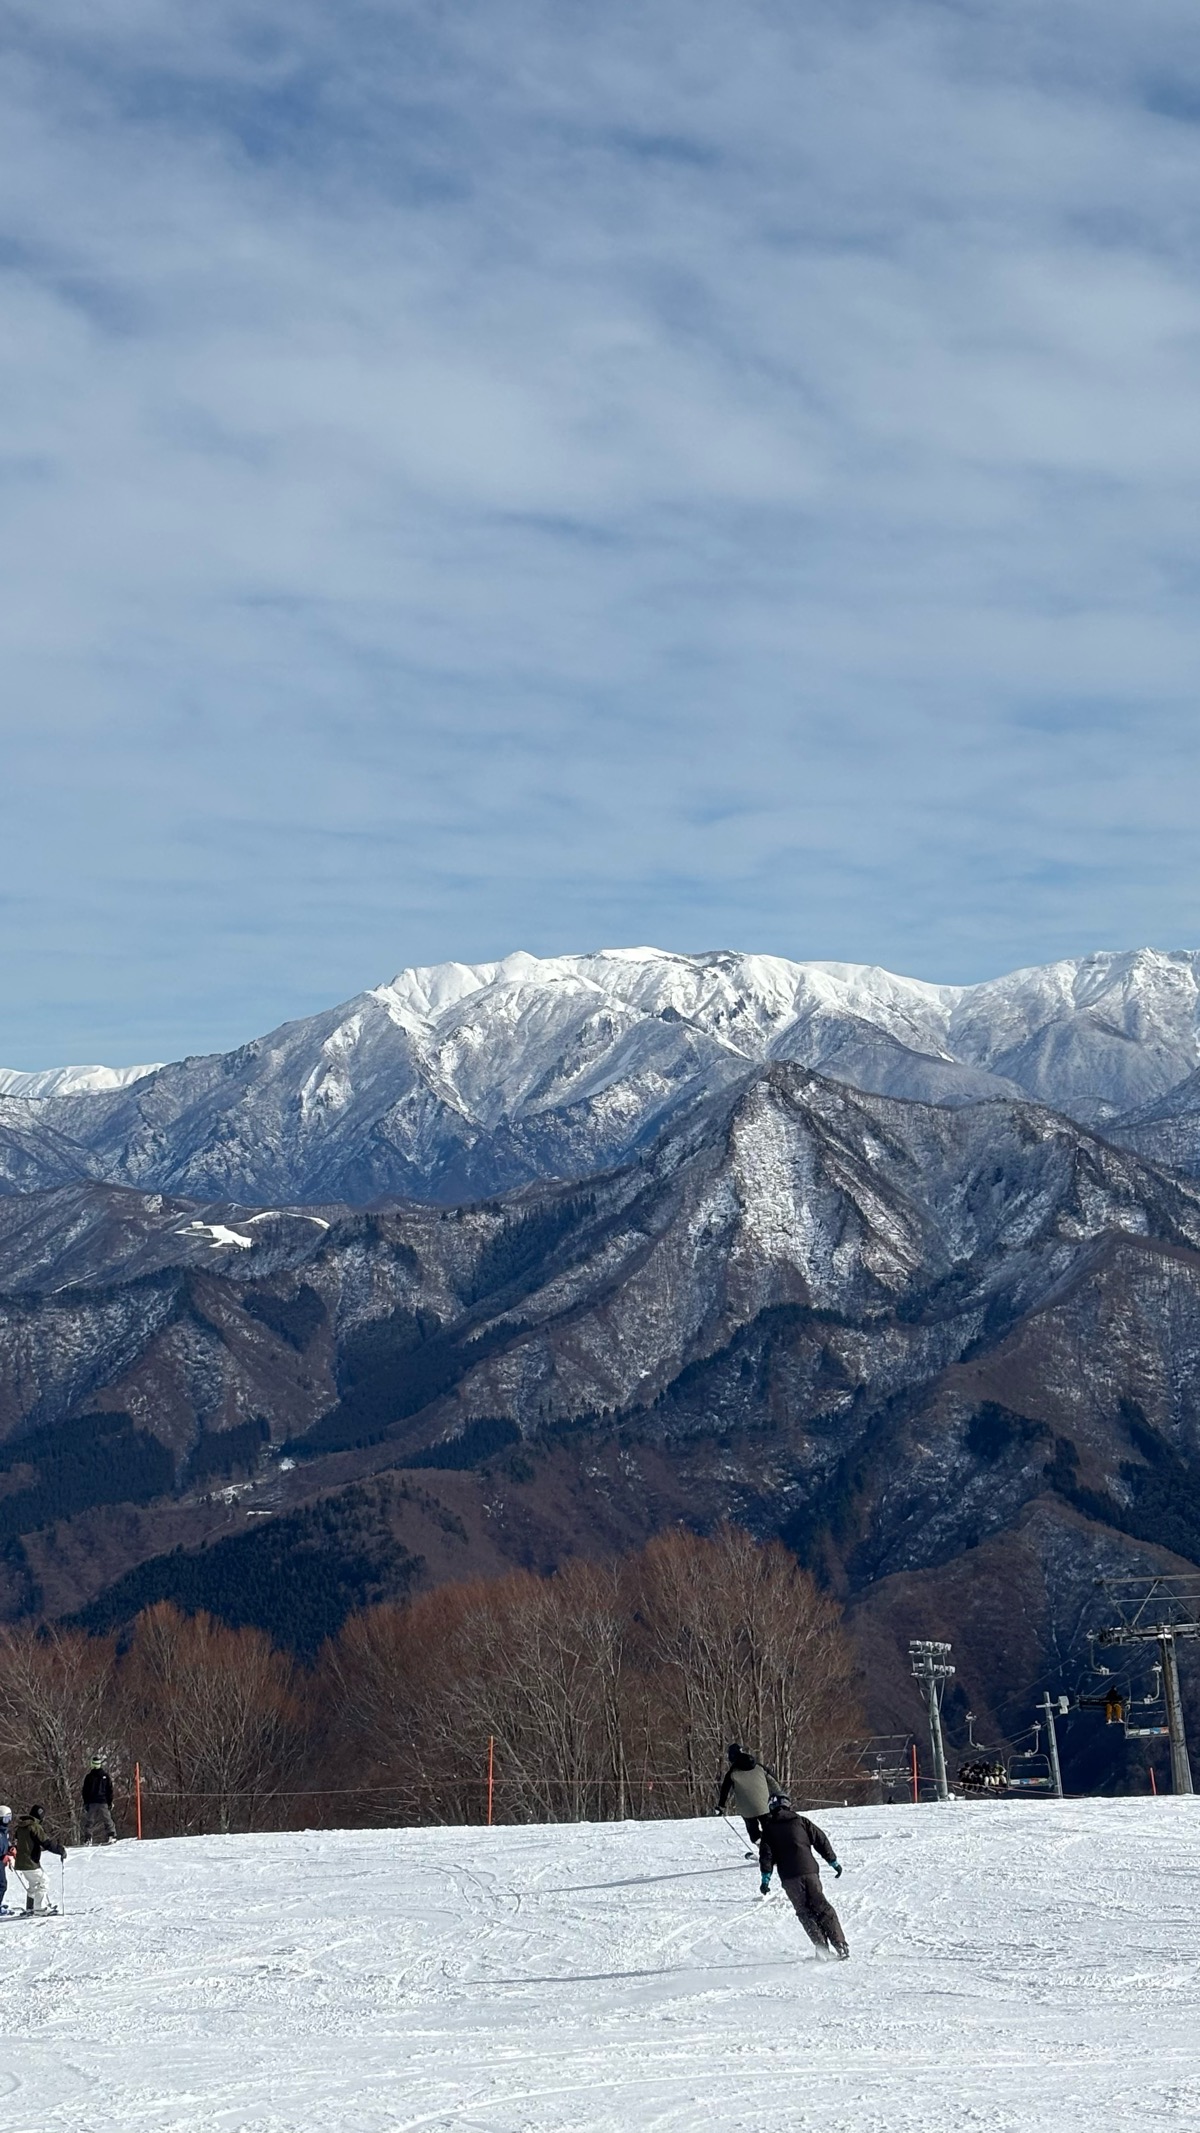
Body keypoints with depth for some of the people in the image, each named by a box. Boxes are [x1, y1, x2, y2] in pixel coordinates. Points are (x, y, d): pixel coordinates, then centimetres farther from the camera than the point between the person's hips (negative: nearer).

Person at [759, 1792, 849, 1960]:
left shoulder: (768, 1828, 8)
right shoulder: (800, 1821, 11)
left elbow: (766, 1854, -1)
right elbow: (821, 1840, 11)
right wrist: (834, 1862, 17)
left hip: (789, 1877, -1)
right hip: (809, 1871, 1)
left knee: (805, 1912, 6)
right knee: (822, 1907, 7)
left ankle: (822, 1947, -7)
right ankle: (840, 1944, -2)